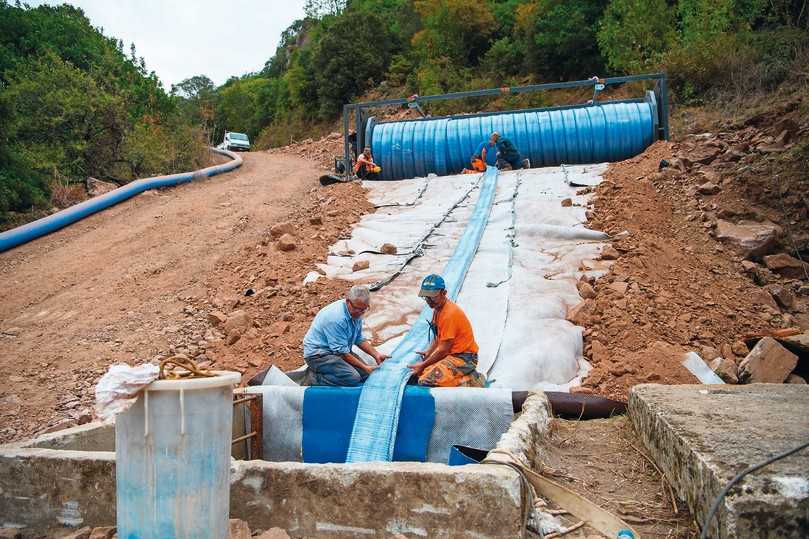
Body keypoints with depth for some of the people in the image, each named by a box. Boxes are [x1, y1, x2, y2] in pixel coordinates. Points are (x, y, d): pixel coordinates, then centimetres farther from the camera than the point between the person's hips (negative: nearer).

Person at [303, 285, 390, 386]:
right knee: (353, 378, -26)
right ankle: (316, 378, -9)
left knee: (364, 374, -6)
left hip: (339, 350, 10)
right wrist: (365, 367, -22)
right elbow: (341, 352, -24)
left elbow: (359, 339, 12)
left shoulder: (356, 312, 0)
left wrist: (376, 355, 1)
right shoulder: (337, 317, -29)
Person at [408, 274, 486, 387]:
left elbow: (443, 349, -19)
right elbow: (438, 336, 21)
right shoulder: (438, 308, 8)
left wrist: (423, 365, -12)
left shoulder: (449, 314, -22)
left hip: (464, 358, -10)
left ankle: (469, 382, -12)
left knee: (425, 381, -24)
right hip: (452, 354, 10)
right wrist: (428, 352, 8)